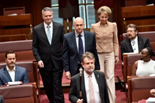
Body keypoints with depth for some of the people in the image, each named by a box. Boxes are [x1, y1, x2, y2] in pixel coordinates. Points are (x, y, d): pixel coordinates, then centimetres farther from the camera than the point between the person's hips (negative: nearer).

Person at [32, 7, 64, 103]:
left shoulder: (59, 27, -1)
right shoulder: (37, 29, -1)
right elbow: (35, 46, 3)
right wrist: (38, 59, -8)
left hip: (57, 62, -1)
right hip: (44, 63, 1)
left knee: (57, 86, -4)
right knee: (48, 86, 12)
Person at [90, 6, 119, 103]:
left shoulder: (113, 25, 2)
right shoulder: (94, 27, -2)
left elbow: (115, 42, 7)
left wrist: (116, 55, 4)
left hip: (110, 54, 1)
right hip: (98, 54, -1)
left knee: (110, 76, -1)